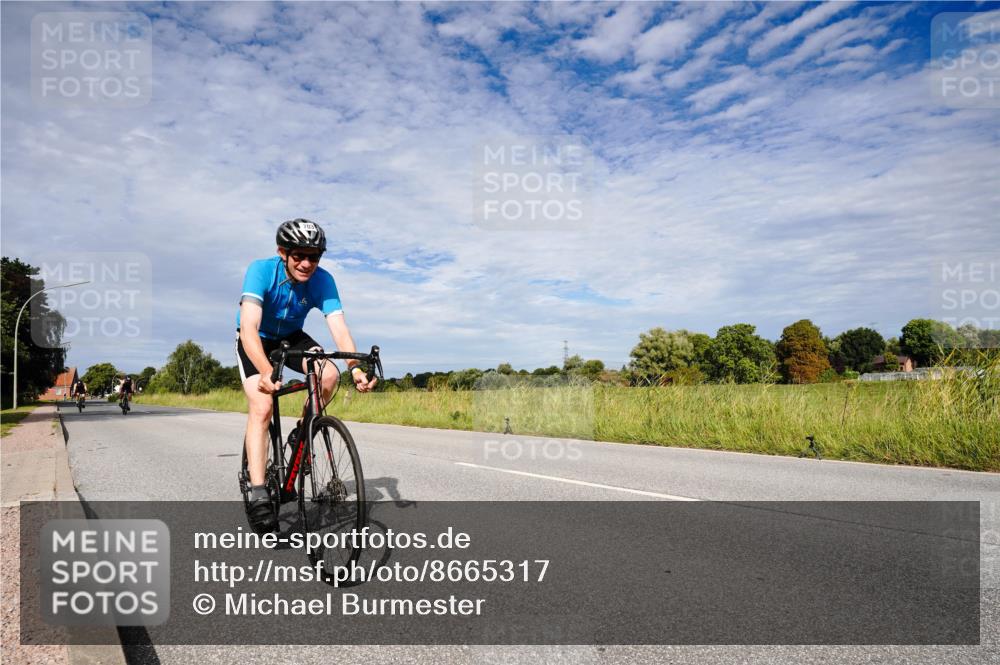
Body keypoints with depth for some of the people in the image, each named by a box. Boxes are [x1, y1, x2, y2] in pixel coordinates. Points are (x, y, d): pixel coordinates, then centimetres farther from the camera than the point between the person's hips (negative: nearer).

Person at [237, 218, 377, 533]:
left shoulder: (322, 280, -23)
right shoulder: (261, 271, -31)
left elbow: (339, 327, -32)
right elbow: (249, 327, -42)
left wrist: (355, 368, -50)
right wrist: (265, 372, -58)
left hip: (290, 337, 3)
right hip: (255, 341, -3)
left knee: (329, 375, -25)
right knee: (261, 407, -21)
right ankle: (257, 494, -17)